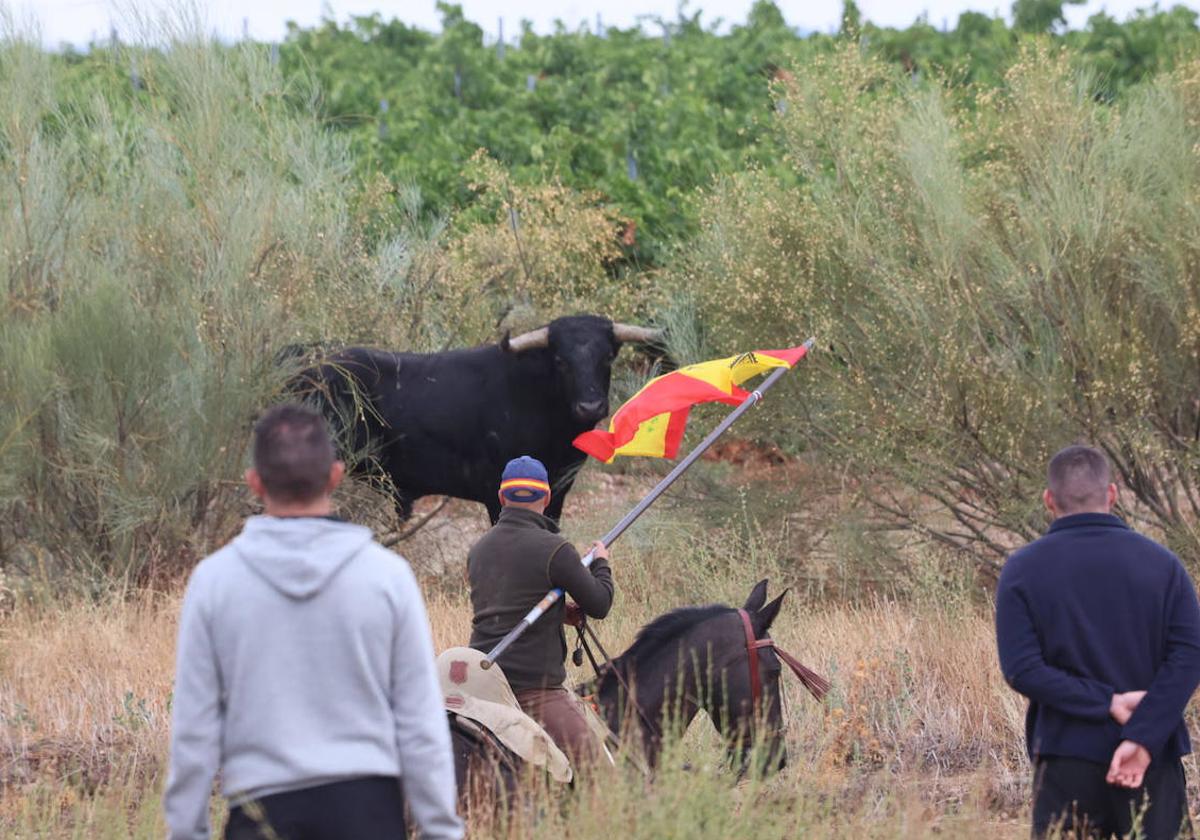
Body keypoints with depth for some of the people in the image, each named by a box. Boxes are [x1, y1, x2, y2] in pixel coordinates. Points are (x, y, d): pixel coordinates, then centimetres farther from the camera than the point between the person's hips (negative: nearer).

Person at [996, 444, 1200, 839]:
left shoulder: (1022, 570, -2)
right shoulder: (1161, 562, 1)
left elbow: (1022, 669, -11)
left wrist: (1107, 702, -11)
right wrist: (1143, 737, -17)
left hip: (1066, 758, -1)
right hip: (1153, 761, 1)